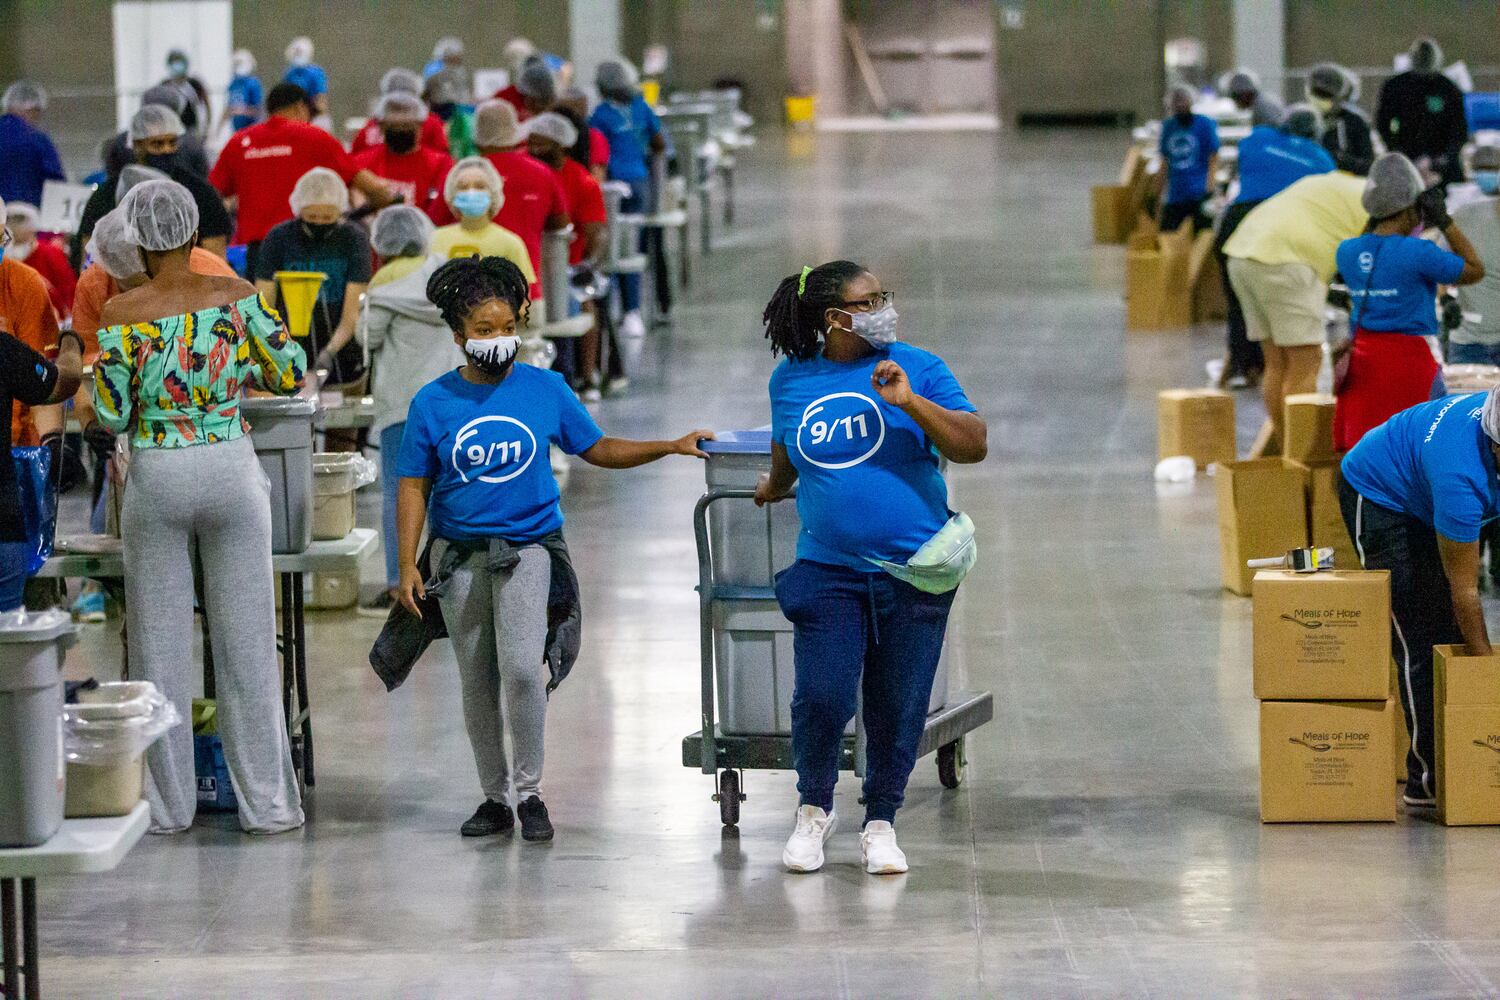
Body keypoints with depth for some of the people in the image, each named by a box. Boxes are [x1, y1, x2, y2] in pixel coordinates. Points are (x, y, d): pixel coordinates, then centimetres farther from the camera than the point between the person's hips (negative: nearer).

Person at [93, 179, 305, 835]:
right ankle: (266, 802, 10)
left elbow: (112, 415, -8)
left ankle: (169, 804, 14)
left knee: (160, 641, 9)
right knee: (246, 640, 7)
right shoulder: (237, 296, -6)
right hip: (232, 472, 1)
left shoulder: (122, 315, -10)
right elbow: (291, 374, -2)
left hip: (156, 479, -1)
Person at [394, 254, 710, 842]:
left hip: (527, 546, -1)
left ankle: (530, 792, -2)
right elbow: (414, 487, 0)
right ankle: (494, 798, 20)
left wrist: (670, 447, 1)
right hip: (459, 552, 1)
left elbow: (598, 450, 10)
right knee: (477, 680, 7)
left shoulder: (546, 390, 1)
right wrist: (408, 566, -6)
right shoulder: (434, 403, -1)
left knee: (521, 667, -17)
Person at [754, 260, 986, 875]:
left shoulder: (917, 369, 0)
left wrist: (911, 402, -19)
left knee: (898, 706, 3)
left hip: (912, 569, -1)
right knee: (821, 696, -10)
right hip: (827, 567, 1)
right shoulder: (791, 380, 6)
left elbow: (974, 447, -8)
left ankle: (880, 824, 22)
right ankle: (814, 810, 15)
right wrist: (776, 486, 43)